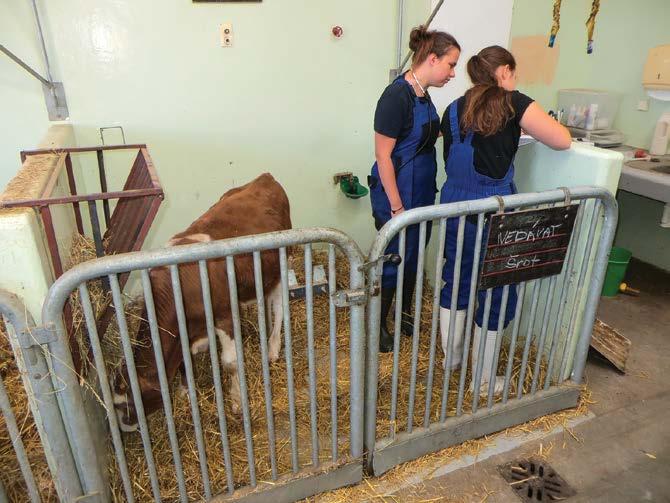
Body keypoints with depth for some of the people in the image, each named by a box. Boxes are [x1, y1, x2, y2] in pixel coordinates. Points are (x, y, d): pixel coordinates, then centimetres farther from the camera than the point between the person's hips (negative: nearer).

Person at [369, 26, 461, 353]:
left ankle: (404, 314, 38)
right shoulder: (396, 96, -19)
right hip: (398, 196, -9)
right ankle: (378, 324, 24)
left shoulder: (422, 94, 7)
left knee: (413, 256, 18)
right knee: (393, 260, 4)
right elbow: (383, 157, -20)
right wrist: (396, 208, -19)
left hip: (422, 194, 9)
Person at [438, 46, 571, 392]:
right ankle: (484, 380, 22)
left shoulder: (453, 110, 9)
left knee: (456, 280, 19)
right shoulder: (513, 103, -7)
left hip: (453, 207, 6)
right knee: (497, 293, 8)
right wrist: (530, 125, 12)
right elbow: (563, 141, -7)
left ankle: (451, 358, 36)